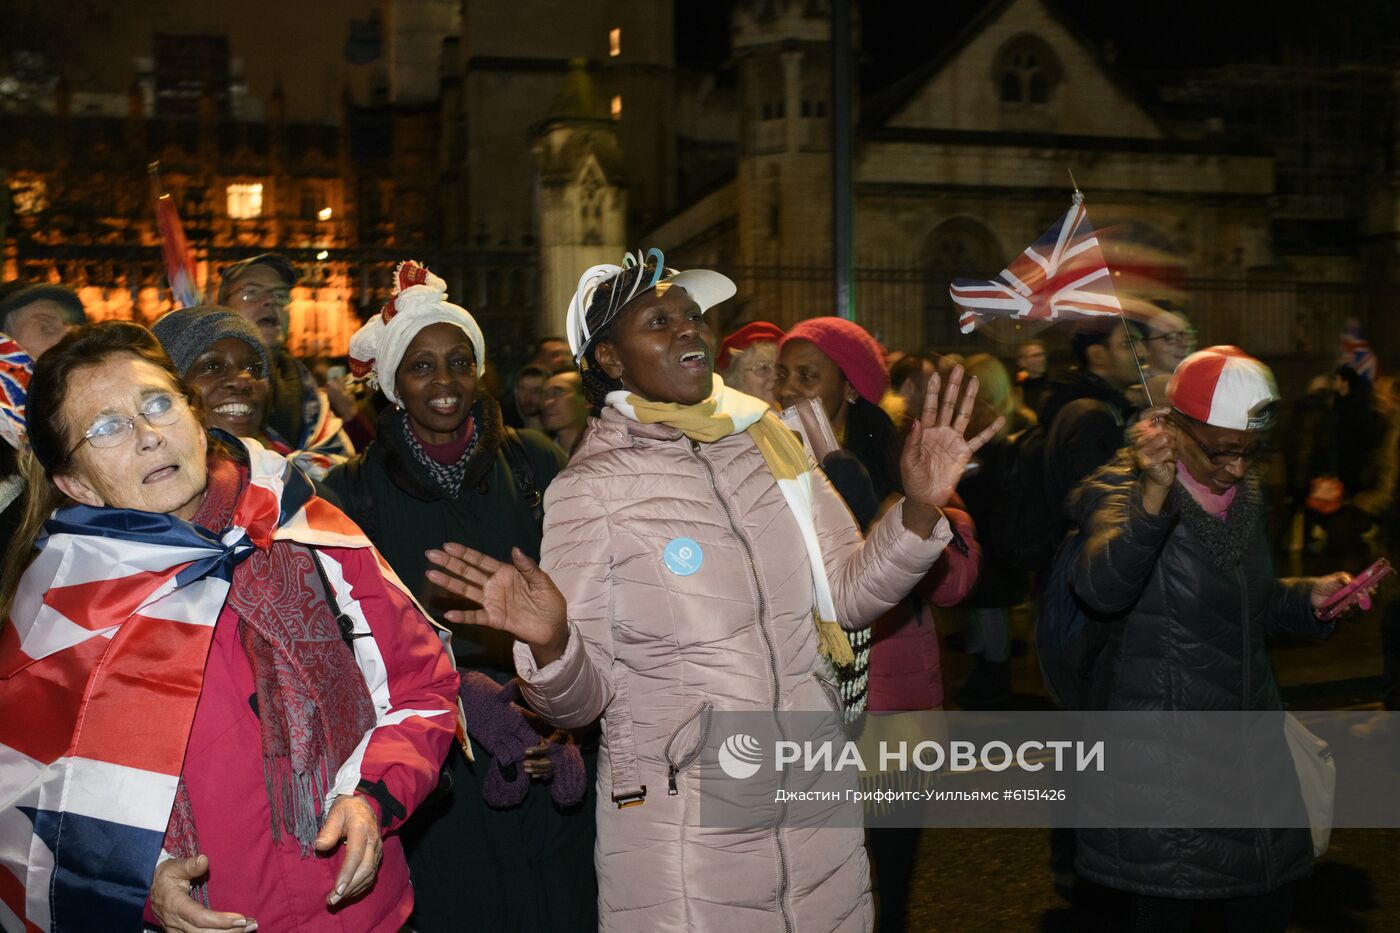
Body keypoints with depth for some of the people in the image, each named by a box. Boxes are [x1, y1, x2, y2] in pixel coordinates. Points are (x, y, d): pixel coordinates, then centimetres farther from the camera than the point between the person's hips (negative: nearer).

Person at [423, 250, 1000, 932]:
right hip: (680, 821, -4)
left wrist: (918, 510, -9)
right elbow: (583, 698, -10)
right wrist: (550, 644, -30)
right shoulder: (589, 488, -10)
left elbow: (848, 594, 5)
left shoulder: (763, 441, 2)